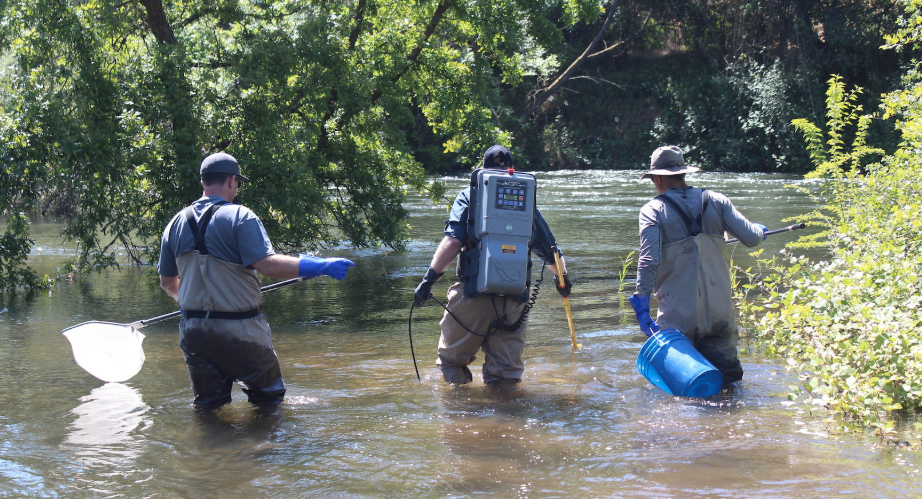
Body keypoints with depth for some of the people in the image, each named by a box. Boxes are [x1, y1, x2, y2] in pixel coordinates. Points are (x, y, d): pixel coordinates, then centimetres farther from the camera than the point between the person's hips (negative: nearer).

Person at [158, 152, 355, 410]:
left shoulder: (176, 223, 7)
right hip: (239, 330, -5)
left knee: (207, 404, 16)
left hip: (193, 330, 5)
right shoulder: (240, 216, -11)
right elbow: (266, 264, -23)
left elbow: (167, 282, 15)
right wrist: (318, 266, -18)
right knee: (269, 397, 14)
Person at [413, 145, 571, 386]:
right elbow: (551, 254, 19)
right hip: (513, 301, 2)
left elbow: (452, 242, -11)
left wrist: (430, 278, -11)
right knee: (505, 373, 11)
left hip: (472, 296, -2)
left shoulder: (470, 196, 5)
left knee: (452, 358, 15)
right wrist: (562, 278, 39)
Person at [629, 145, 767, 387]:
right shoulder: (715, 201, 5)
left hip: (678, 315, -2)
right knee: (728, 378, 7)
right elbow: (752, 238, 2)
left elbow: (648, 261, -13)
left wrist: (641, 301, -11)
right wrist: (759, 230, 25)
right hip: (720, 311, 2)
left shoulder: (652, 210, -3)